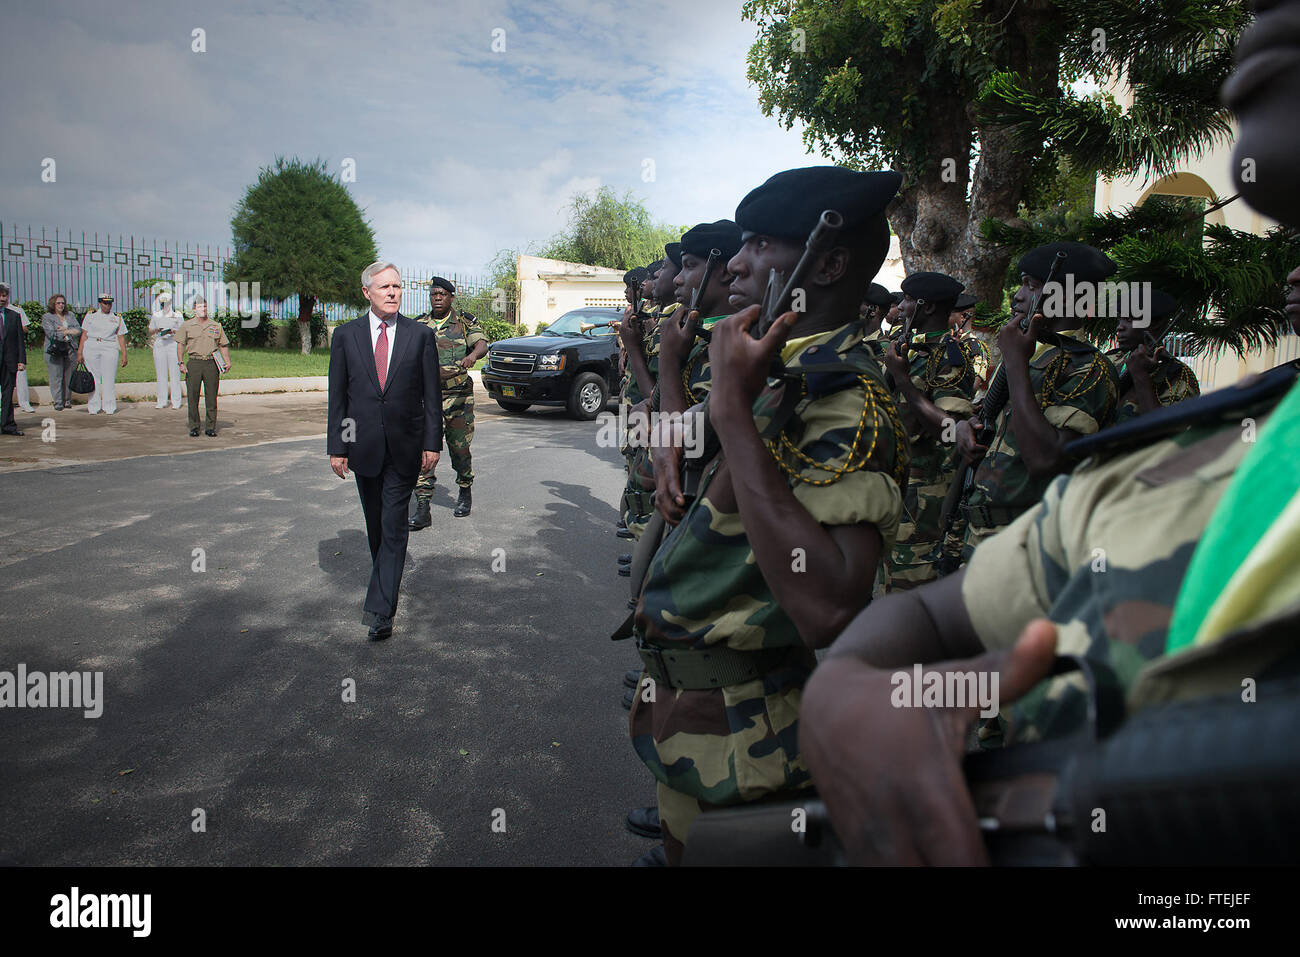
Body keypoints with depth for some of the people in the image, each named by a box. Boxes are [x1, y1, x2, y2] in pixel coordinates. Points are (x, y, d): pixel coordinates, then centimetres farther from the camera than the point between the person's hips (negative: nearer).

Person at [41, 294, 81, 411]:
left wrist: (65, 330, -8)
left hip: (70, 350, 3)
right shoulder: (47, 317, 3)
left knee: (69, 377, 2)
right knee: (56, 377, -4)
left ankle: (67, 400, 10)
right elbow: (52, 334, -9)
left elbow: (79, 330, 6)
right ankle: (58, 403, -2)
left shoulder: (70, 315, 17)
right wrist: (69, 332, -3)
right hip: (54, 351, -3)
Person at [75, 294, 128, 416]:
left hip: (110, 348, 0)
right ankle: (93, 408, 3)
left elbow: (121, 337, 10)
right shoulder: (90, 316, 11)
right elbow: (84, 335, 9)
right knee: (93, 378, -1)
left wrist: (124, 355, 3)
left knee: (109, 379, -6)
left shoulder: (117, 318, 12)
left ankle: (109, 408, -2)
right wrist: (79, 352, 3)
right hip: (91, 348, 0)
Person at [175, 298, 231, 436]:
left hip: (211, 364, 1)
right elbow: (180, 344, 6)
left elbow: (223, 345, 15)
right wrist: (181, 363, -4)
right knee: (192, 396, -1)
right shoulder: (186, 325, 8)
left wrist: (228, 361, 3)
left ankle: (210, 427, 7)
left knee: (211, 397, 1)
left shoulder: (216, 326, 13)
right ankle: (194, 427, 6)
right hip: (194, 363, -1)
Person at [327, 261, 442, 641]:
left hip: (404, 447, -2)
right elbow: (337, 396, 4)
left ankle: (380, 609, -7)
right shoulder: (346, 335, 3)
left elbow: (432, 394, 1)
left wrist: (432, 443, -3)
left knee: (394, 525, -6)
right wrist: (336, 447, 0)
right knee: (375, 524, 15)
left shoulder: (421, 335, 0)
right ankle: (387, 584, 36)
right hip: (363, 446, 2)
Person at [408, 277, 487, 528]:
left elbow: (482, 343, -12)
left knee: (460, 449, 8)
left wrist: (472, 355, -35)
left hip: (458, 396, -1)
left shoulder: (465, 323, 4)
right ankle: (422, 509, -8)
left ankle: (465, 493, 33)